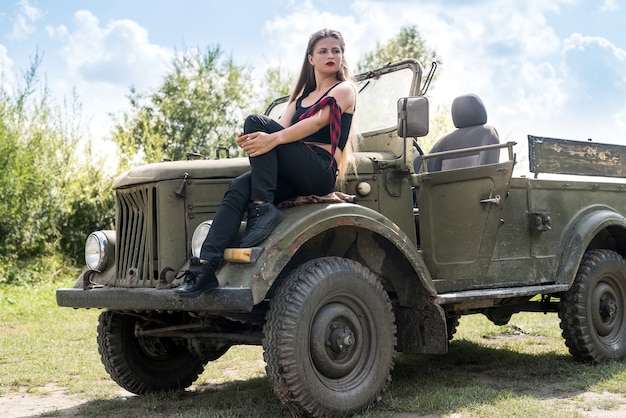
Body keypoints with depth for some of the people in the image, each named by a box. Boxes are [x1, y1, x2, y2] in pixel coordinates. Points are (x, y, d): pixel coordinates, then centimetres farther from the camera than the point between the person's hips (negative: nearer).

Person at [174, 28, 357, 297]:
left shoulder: (344, 90, 7)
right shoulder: (301, 97, 27)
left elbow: (319, 121, -12)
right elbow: (282, 129, 10)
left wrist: (273, 139, -28)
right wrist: (250, 142, -15)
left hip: (322, 170, -6)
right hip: (292, 176, 6)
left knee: (255, 122, -21)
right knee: (238, 189, -22)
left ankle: (263, 209, -27)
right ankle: (206, 266, -32)